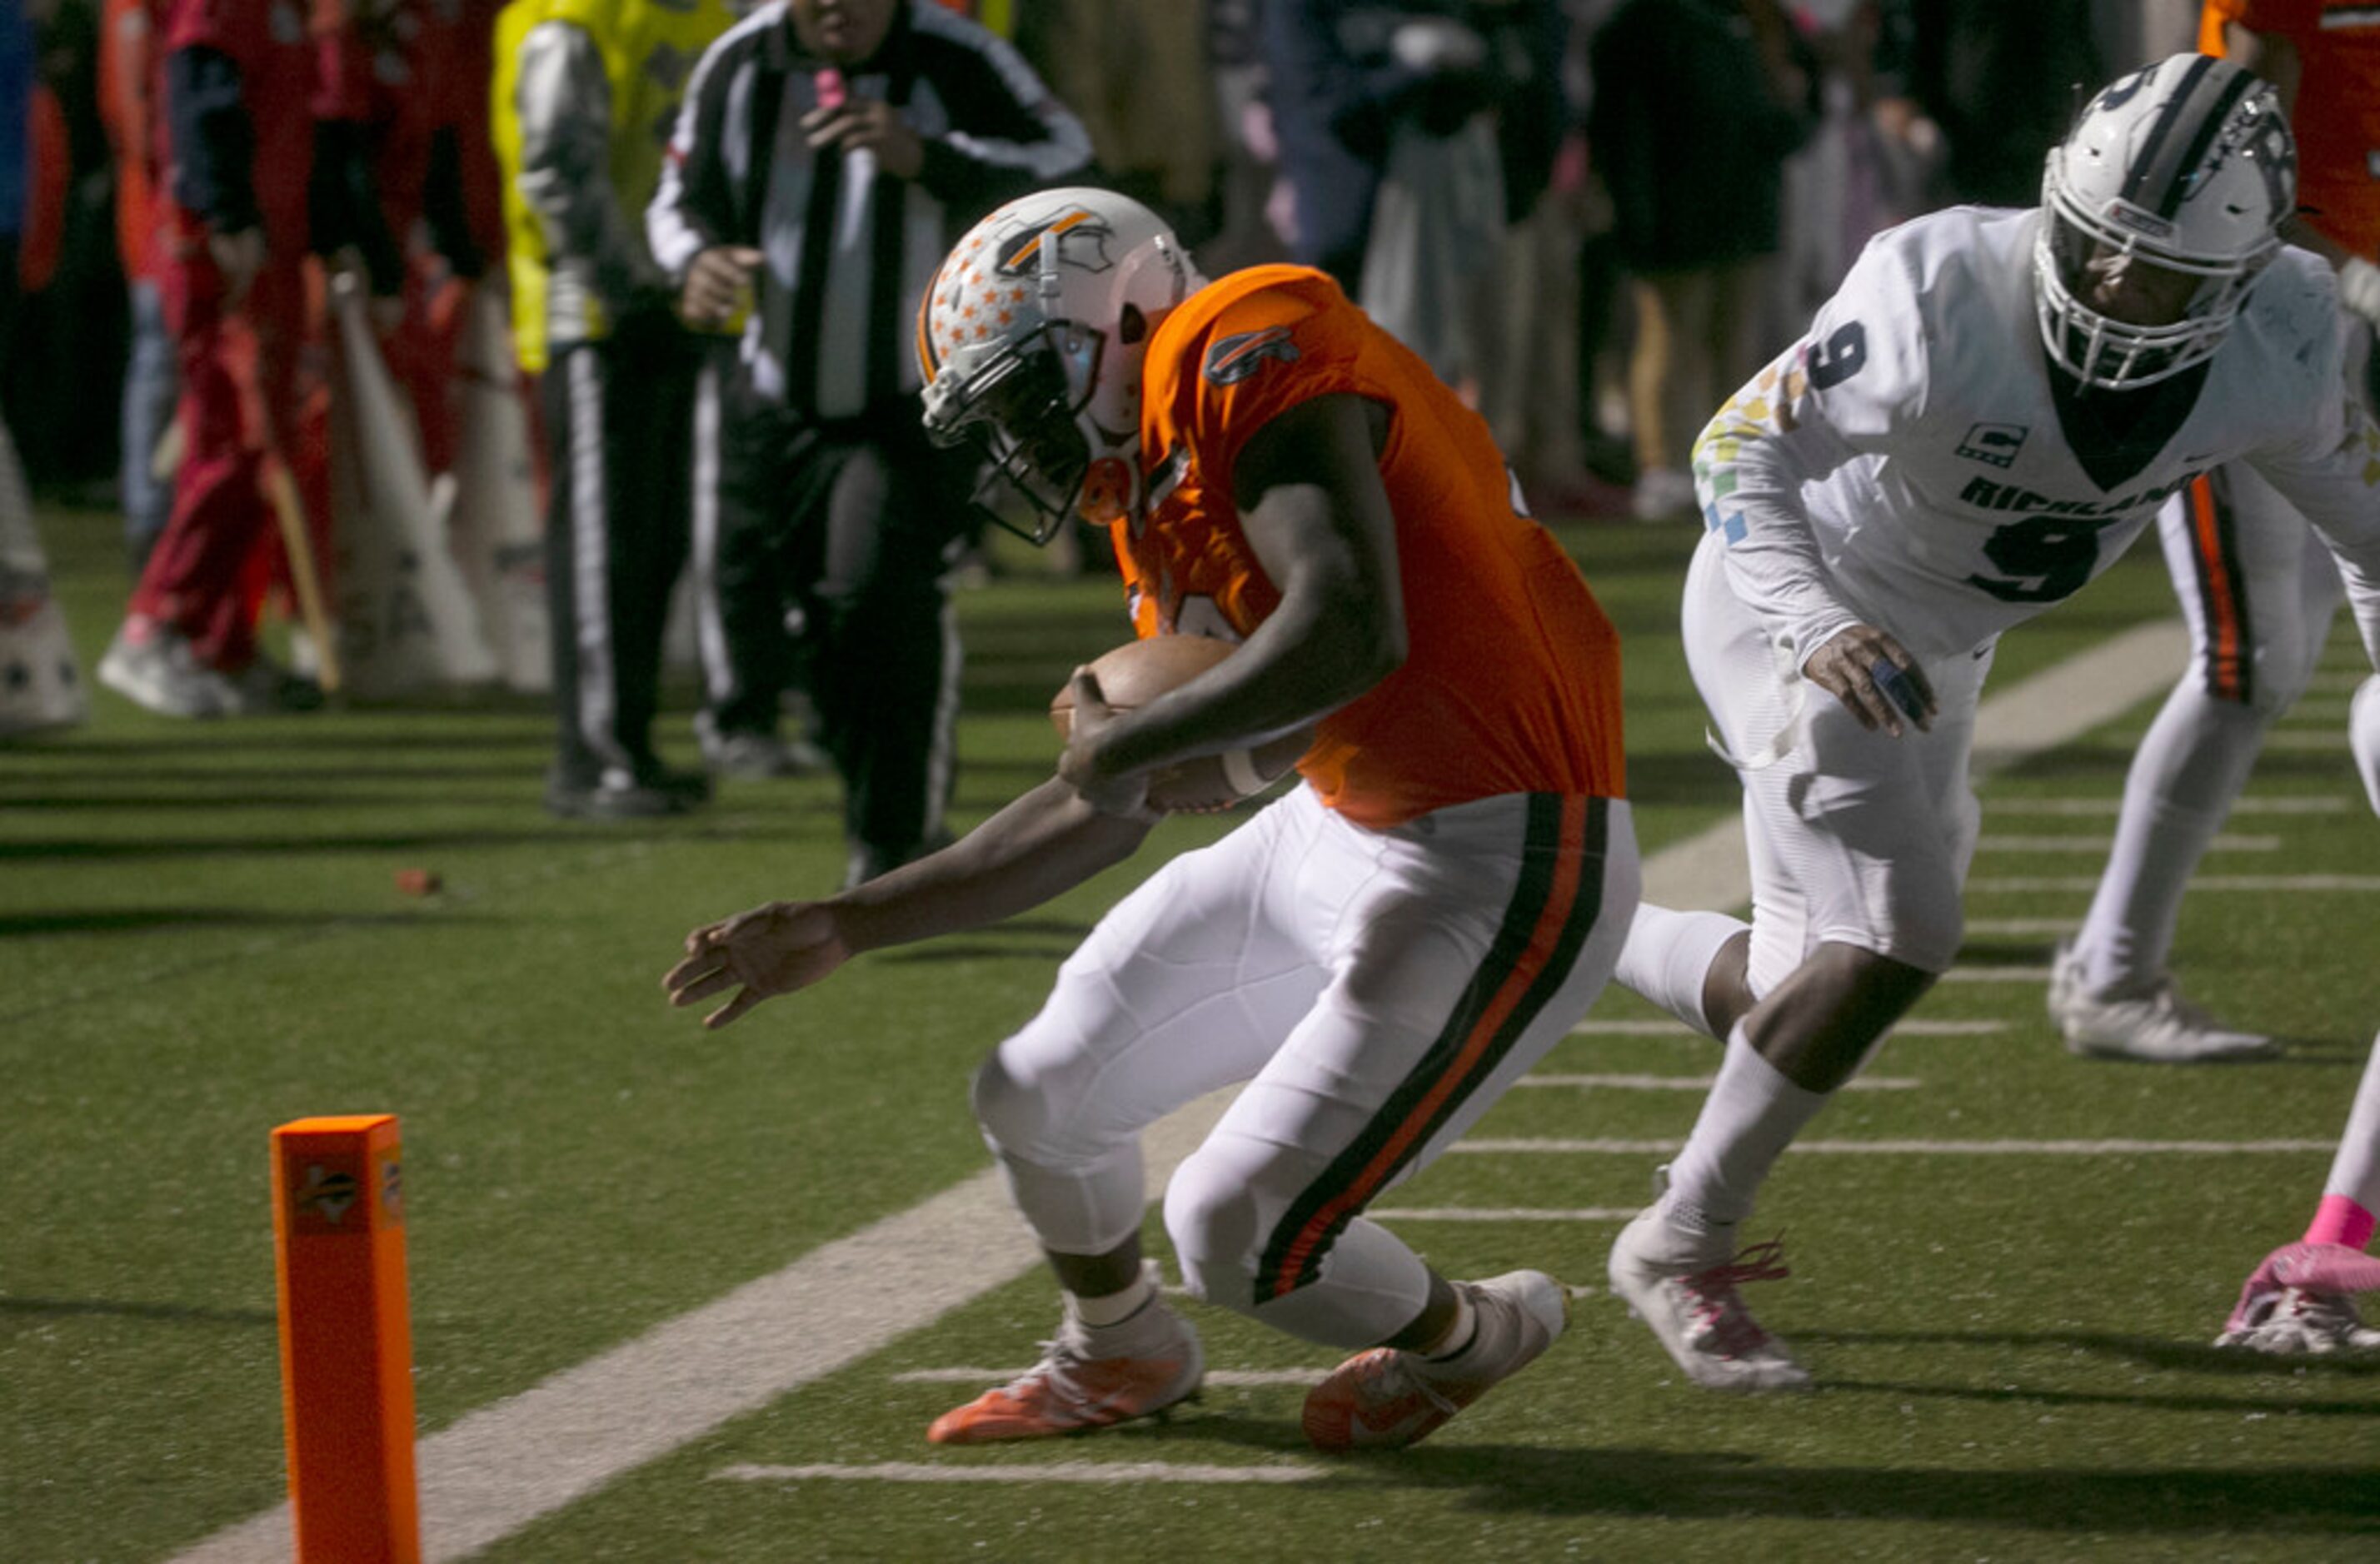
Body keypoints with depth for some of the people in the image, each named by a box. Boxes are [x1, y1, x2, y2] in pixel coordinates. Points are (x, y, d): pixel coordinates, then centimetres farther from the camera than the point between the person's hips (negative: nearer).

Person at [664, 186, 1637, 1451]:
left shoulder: (1246, 358, -16)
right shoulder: (1158, 499, 14)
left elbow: (1351, 632, -31)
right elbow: (1102, 816, 21)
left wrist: (1126, 741, -17)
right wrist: (845, 927, 21)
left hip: (1497, 874, -10)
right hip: (1344, 831, 10)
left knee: (1239, 1236, -11)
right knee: (1037, 1099, 15)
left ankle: (1466, 1334, 21)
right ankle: (1118, 1357, 45)